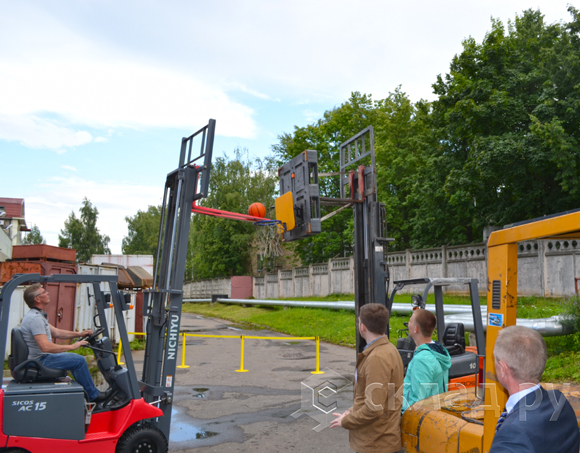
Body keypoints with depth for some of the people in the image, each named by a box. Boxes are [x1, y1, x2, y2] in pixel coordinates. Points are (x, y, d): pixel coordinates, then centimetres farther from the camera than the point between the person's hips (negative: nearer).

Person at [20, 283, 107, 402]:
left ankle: (86, 392, 28)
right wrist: (71, 346, -23)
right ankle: (94, 395, -3)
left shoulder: (37, 315, 12)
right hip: (40, 360, -11)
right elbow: (46, 347, -32)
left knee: (75, 359, 22)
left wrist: (79, 334, 5)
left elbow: (56, 332, 15)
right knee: (79, 360, -15)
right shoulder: (35, 318, -24)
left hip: (40, 357, 11)